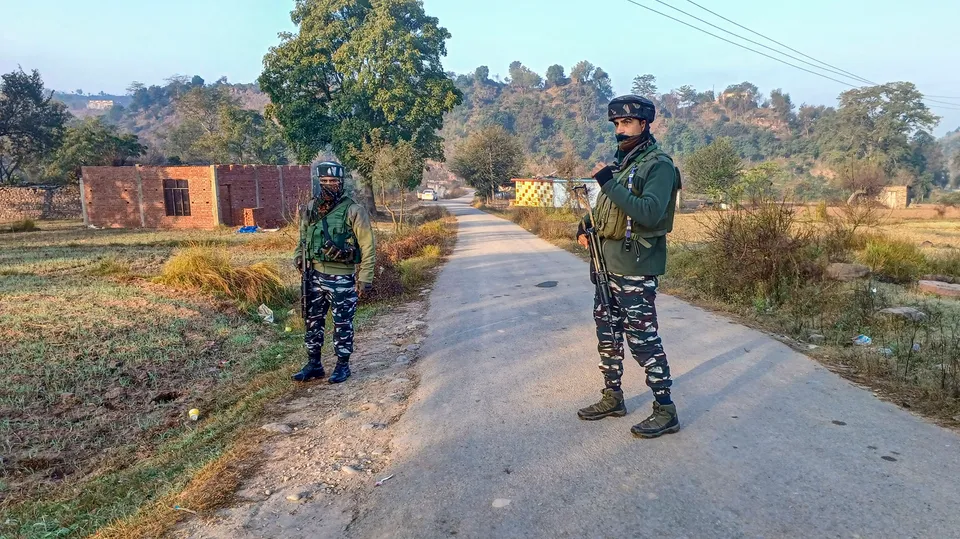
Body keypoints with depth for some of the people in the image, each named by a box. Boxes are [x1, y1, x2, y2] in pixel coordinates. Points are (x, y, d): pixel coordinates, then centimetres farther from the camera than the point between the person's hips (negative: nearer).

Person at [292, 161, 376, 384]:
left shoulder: (353, 211, -12)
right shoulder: (309, 210, 6)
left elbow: (368, 246, -11)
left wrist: (365, 278, -13)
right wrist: (299, 256, 5)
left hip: (342, 279, -5)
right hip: (314, 276, 6)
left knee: (342, 324, 7)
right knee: (313, 321, 14)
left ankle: (343, 365, 22)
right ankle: (314, 364, 28)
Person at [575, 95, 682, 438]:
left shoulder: (658, 165, -12)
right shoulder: (620, 161, 14)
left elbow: (650, 214, -25)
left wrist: (611, 183, -26)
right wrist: (585, 226, 4)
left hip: (636, 267, -9)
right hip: (608, 262, 9)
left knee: (642, 338, -4)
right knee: (607, 332, 15)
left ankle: (666, 410, 8)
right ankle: (612, 397, 30)